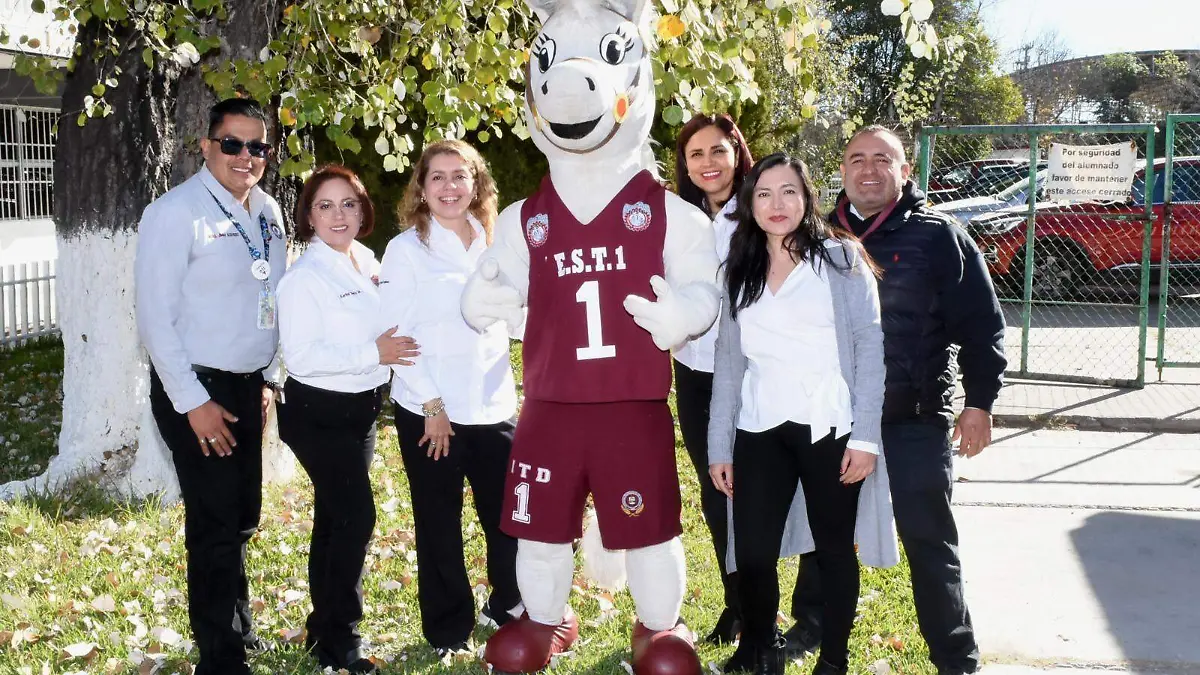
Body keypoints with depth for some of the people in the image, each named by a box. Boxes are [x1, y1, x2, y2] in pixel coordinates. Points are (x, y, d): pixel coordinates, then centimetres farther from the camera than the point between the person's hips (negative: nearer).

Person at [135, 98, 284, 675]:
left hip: (246, 387, 7)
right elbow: (155, 317, -16)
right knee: (216, 525, -3)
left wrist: (265, 380, 15)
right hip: (196, 390, -7)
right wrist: (193, 402, -16)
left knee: (242, 518, 16)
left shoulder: (267, 214, 8)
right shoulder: (175, 214, -14)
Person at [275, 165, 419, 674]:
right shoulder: (304, 277, -16)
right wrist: (373, 354, -23)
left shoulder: (366, 262, 7)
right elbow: (300, 354, -24)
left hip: (362, 408, 8)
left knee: (335, 518, 16)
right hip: (320, 413, -8)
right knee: (355, 516, -11)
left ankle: (326, 627, 29)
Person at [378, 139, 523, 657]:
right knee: (440, 525, 5)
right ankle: (449, 630, 20)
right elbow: (397, 333, -9)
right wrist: (431, 404, -12)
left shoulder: (492, 244, 9)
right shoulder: (406, 249, -5)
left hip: (493, 406, 4)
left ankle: (511, 611, 28)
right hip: (429, 412, -4)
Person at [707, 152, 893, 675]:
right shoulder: (739, 271, 12)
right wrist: (719, 446, 8)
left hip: (829, 428, -3)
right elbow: (728, 362, 12)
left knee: (834, 549, 6)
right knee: (752, 554, 0)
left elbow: (870, 344, -6)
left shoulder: (840, 258, 0)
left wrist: (865, 435, -13)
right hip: (760, 431, 3)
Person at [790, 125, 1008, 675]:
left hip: (916, 422, -4)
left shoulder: (938, 236, -3)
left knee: (929, 541, 2)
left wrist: (980, 402, -9)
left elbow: (980, 324, -5)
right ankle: (811, 627, 34)